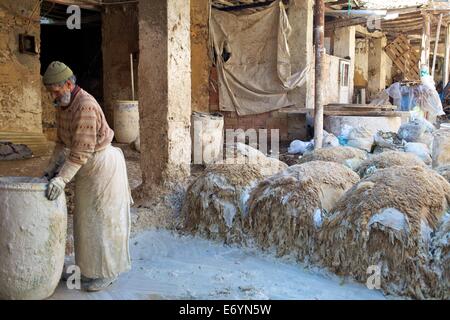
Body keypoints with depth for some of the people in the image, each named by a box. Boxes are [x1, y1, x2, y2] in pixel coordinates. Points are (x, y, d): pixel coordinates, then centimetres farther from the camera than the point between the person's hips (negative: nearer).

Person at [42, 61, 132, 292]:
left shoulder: (85, 106, -26)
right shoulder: (63, 105, 5)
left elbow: (82, 149, -28)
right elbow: (63, 140, 12)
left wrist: (61, 179, -29)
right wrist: (51, 168, 4)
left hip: (102, 165, -9)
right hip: (87, 166, 9)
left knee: (102, 219, 0)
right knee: (86, 218, 15)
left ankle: (106, 272, 12)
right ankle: (91, 267, 28)